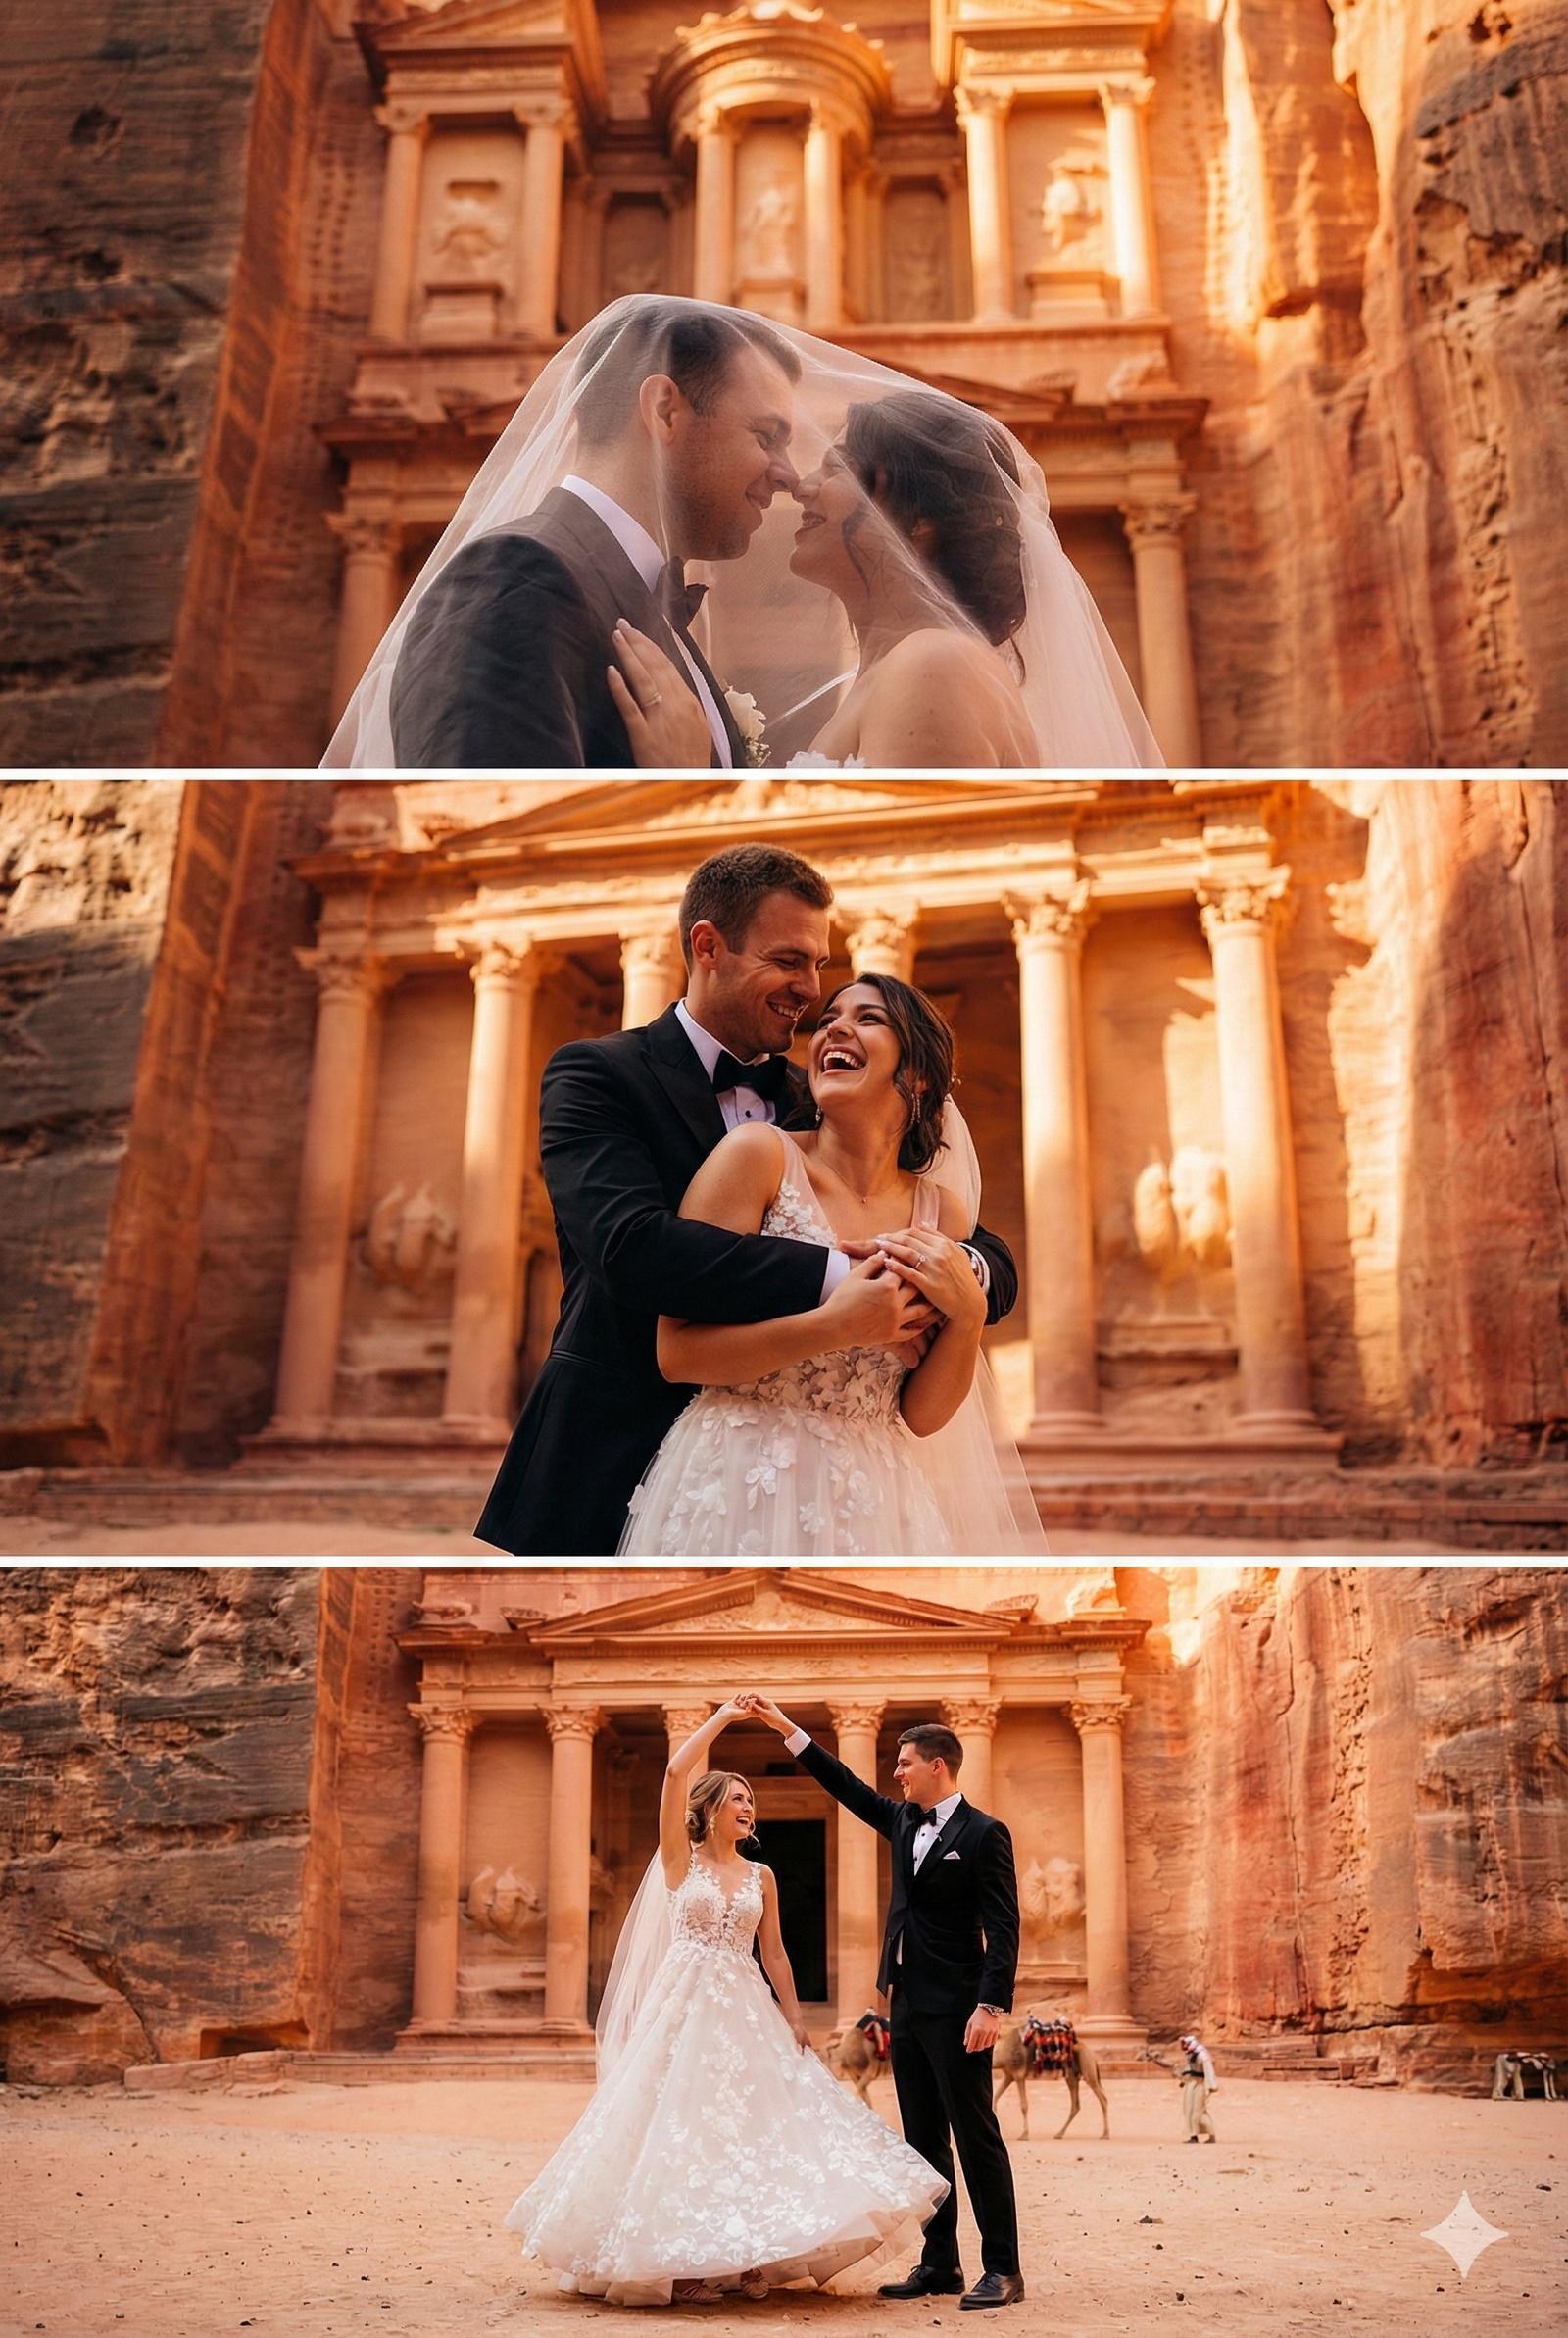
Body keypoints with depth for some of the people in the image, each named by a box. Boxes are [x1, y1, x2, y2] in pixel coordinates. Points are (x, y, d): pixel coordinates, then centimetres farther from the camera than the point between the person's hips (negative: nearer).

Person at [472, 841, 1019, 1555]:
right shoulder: (596, 1074, -4)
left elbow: (993, 1258, 6)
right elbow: (630, 1243, -22)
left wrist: (962, 1270, -19)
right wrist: (832, 1283, -30)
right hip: (610, 1481, -3)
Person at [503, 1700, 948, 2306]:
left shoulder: (761, 1876, 11)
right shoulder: (679, 1860, -1)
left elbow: (772, 1950, 13)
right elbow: (676, 1772, -12)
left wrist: (794, 2017, 5)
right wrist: (722, 1718, -6)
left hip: (746, 2012, 4)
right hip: (685, 2005, -4)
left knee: (750, 2125, 1)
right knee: (683, 2123, -4)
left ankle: (747, 2261, 10)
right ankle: (683, 2263, 4)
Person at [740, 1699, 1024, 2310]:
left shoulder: (983, 1834, -10)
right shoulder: (904, 1822, 13)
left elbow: (1003, 1929, -14)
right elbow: (845, 1785, 18)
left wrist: (992, 2006, -22)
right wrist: (785, 1727, 14)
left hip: (955, 2009, -8)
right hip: (908, 2004, 8)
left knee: (976, 2138, -3)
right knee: (923, 2141, 10)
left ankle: (1002, 2269, 4)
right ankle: (939, 2266, 17)